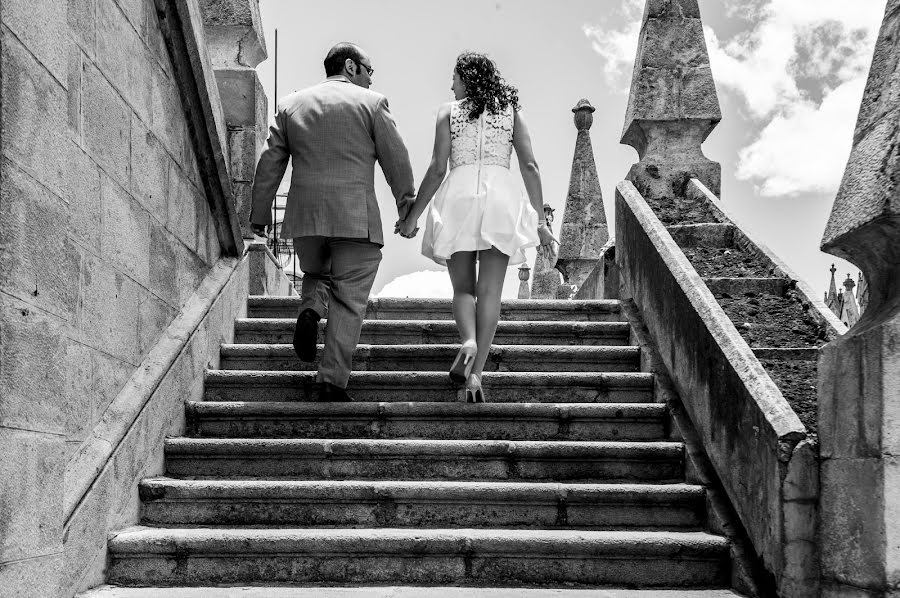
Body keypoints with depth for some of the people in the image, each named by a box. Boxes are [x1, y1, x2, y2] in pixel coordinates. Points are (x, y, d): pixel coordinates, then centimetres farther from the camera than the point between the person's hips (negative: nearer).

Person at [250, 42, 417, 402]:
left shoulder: (291, 104, 13)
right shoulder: (371, 103, 4)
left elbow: (270, 164, 12)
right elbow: (396, 160, 2)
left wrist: (259, 214, 17)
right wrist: (407, 209, 9)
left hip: (304, 214, 3)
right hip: (356, 216, -3)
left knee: (316, 273, 28)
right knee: (349, 300, 2)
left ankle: (311, 309, -3)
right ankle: (333, 380, -3)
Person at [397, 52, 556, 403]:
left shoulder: (449, 112, 9)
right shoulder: (511, 112, 14)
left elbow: (437, 170, 2)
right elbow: (530, 167, 6)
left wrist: (412, 216, 8)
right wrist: (539, 220, 8)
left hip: (459, 196, -1)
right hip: (501, 195, 1)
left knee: (463, 288, 9)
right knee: (490, 292, 1)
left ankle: (468, 343, -21)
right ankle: (476, 373, -6)